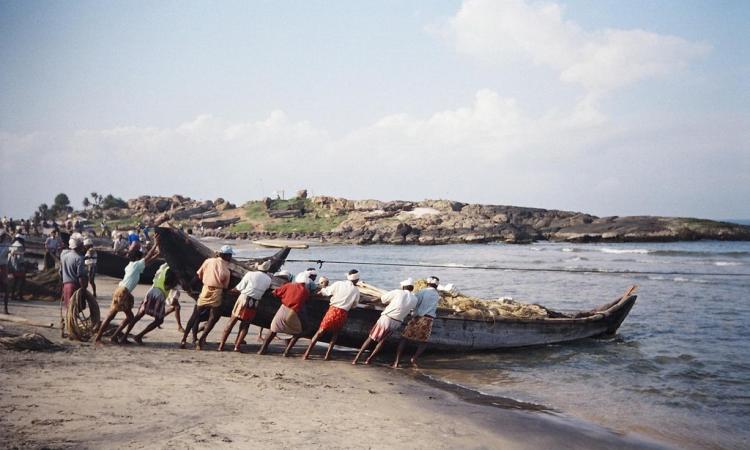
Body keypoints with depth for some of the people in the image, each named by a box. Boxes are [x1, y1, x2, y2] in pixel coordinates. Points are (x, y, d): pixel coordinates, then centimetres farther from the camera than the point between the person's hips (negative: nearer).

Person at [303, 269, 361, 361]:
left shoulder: (339, 284, 2)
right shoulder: (356, 291, 4)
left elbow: (324, 292, 6)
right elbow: (354, 306, 14)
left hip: (333, 310, 0)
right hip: (343, 313, 0)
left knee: (320, 331, 7)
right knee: (335, 333, 21)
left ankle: (307, 354, 4)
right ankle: (327, 355, 12)